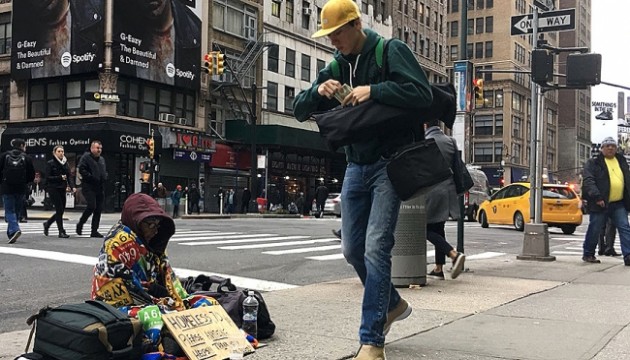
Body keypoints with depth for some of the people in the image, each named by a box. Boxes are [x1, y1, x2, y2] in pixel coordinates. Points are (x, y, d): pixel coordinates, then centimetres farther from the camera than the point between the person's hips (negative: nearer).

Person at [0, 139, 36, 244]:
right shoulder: (27, 158, 0)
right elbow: (32, 176, 0)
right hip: (21, 189, 1)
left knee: (9, 211, 1)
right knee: (16, 211, 13)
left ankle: (14, 230, -21)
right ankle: (10, 233, 18)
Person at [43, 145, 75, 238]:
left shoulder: (66, 163, 12)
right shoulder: (50, 163, -3)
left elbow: (69, 176, 9)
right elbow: (48, 177, -8)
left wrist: (72, 186, -6)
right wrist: (60, 177, -18)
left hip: (62, 189, 6)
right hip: (53, 189, -6)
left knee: (61, 210, 7)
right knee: (59, 209, -9)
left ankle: (47, 224, 32)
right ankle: (61, 231, -3)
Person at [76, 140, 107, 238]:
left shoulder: (102, 159, 20)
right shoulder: (86, 157, -4)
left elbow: (105, 171, 29)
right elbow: (81, 169, -14)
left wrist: (104, 178, 8)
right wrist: (92, 177, -21)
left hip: (100, 188, 7)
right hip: (89, 187, -7)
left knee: (98, 209, 4)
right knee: (92, 206, -18)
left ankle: (94, 231, 10)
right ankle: (80, 224, 3)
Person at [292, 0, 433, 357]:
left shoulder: (391, 51, -7)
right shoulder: (335, 67, 11)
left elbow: (423, 94, -18)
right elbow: (300, 110, 10)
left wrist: (373, 91, -24)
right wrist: (318, 90, -10)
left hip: (389, 164, -7)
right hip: (356, 167, 7)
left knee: (375, 248, -14)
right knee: (353, 249, 10)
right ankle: (393, 304, 34)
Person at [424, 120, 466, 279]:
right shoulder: (450, 141, 10)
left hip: (431, 192, -8)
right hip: (448, 190, 8)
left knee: (428, 230, -3)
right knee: (438, 229, 15)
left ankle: (454, 254, -19)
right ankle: (438, 268, 17)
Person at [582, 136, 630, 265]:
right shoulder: (593, 163, 0)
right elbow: (588, 180, -11)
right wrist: (596, 197, -23)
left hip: (619, 204, 5)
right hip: (600, 203, -5)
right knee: (594, 230, 2)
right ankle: (588, 254, 16)